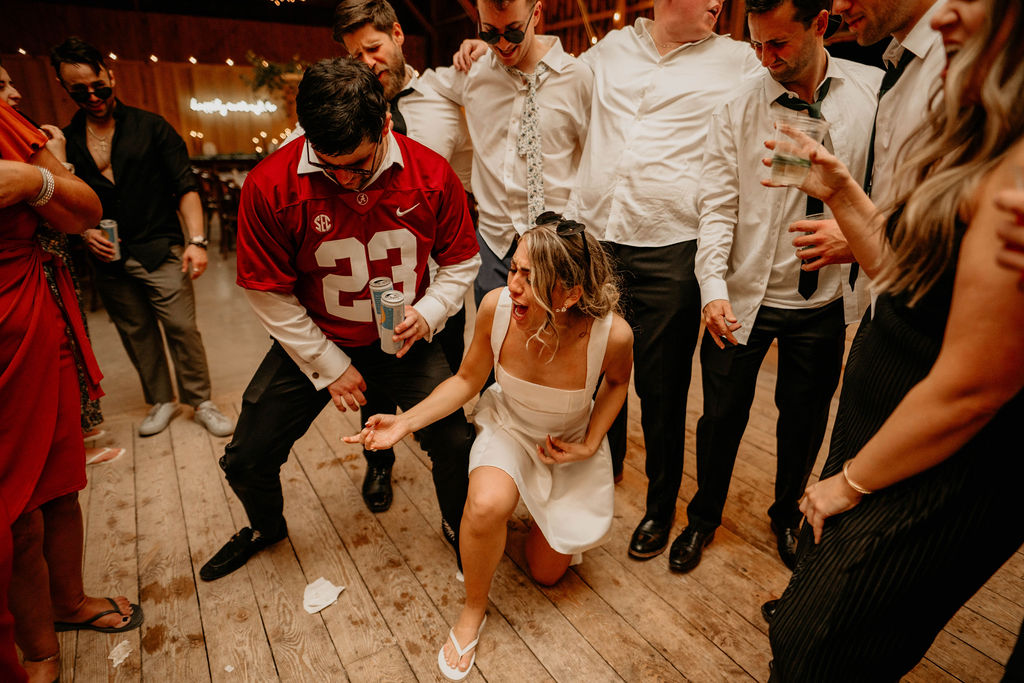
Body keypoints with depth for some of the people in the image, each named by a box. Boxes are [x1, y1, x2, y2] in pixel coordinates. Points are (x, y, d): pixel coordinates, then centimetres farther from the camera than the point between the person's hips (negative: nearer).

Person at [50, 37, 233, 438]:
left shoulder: (151, 128, 2)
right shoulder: (65, 141, 10)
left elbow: (185, 187, -4)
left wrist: (196, 241, -16)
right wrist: (84, 231, -5)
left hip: (159, 251, -3)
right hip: (107, 259, 4)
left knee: (182, 328, -5)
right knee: (137, 334, 11)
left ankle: (201, 402, 8)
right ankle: (161, 401, 24)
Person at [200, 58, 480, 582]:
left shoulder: (431, 174, -16)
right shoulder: (270, 185, -19)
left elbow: (460, 260, -2)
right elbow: (269, 293, -9)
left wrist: (427, 314, -20)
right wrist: (328, 366, -7)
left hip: (402, 339, 0)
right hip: (312, 342, 1)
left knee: (457, 443, -11)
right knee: (245, 460, 7)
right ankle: (266, 527, 46)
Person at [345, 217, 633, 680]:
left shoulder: (612, 333, -32)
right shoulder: (496, 307, -29)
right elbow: (467, 380, -11)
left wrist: (589, 445, -14)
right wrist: (406, 422, -21)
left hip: (572, 445, 1)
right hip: (508, 428, 0)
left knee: (546, 573, 12)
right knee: (487, 505, -35)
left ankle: (554, 517, 46)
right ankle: (473, 609, -1)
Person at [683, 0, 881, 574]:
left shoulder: (878, 91, 0)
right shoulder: (737, 111, -3)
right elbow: (718, 205, -7)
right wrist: (714, 286, -18)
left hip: (824, 300, 2)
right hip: (744, 296, -1)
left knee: (806, 420, 16)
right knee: (722, 417, 8)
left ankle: (788, 515, 43)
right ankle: (704, 519, 33)